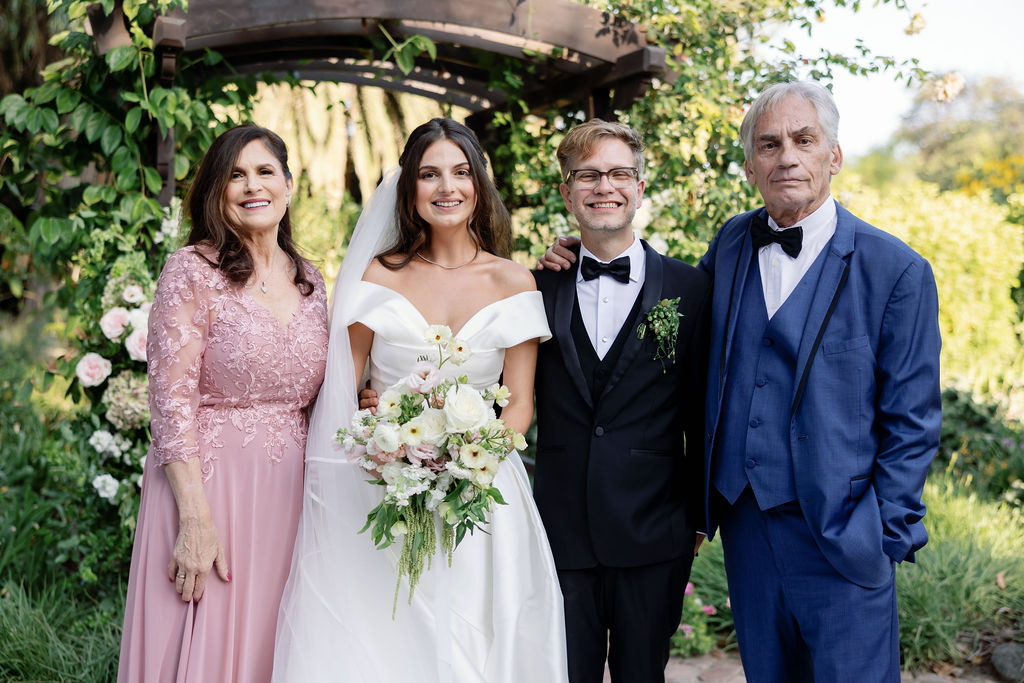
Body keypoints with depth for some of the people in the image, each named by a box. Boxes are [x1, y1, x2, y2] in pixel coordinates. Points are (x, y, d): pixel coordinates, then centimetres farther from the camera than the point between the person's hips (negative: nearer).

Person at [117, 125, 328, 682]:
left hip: (288, 490, 5)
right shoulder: (193, 271, -8)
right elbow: (172, 401, -13)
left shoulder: (309, 280, 9)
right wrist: (195, 520, -19)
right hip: (209, 482, -5)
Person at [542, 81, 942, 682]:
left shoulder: (896, 270, -7)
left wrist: (889, 536, -9)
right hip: (744, 521, 5)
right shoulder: (733, 243, 6)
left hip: (839, 534, -4)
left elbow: (912, 422, -5)